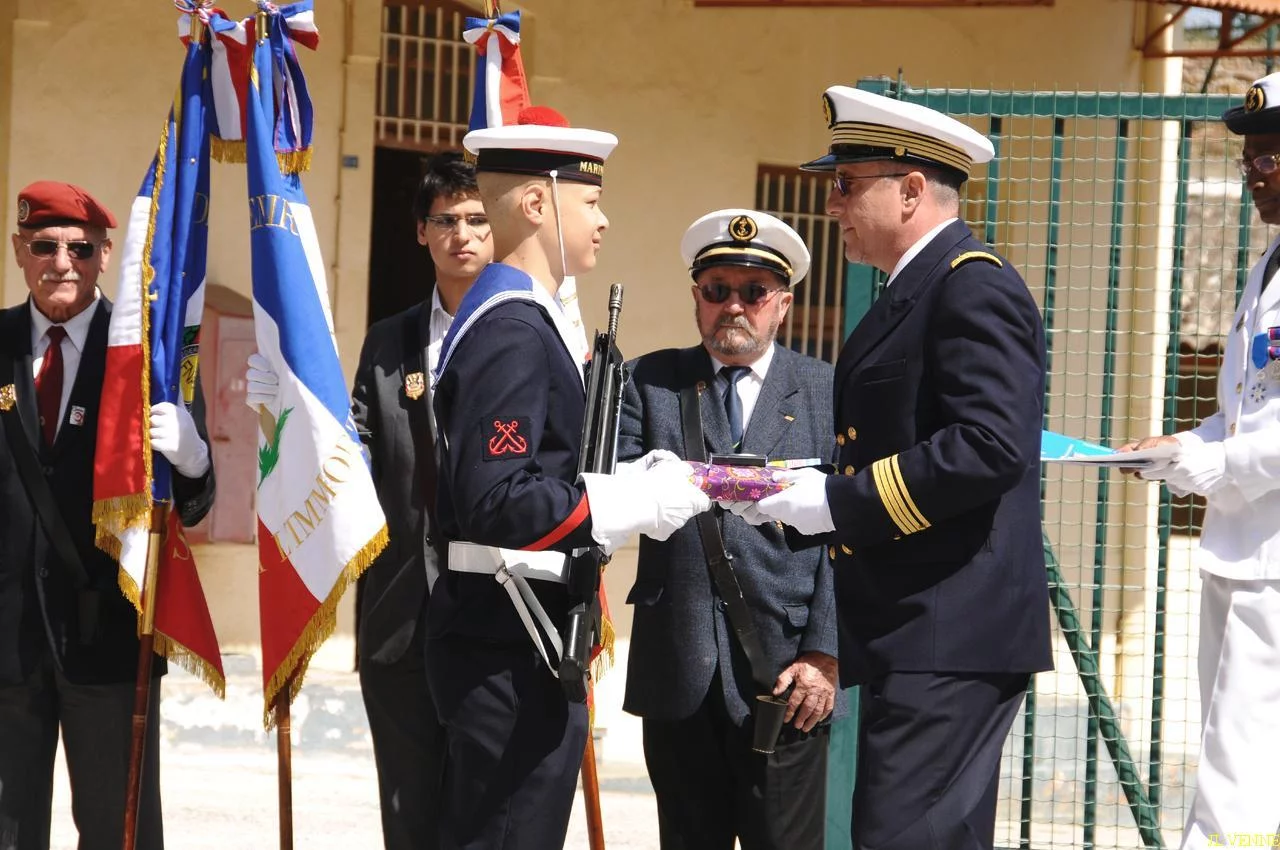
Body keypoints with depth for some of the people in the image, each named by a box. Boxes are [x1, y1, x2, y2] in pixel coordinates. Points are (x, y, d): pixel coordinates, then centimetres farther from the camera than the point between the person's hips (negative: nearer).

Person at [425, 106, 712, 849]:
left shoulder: (519, 317, 15)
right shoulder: (514, 331, -17)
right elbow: (494, 503, -24)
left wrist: (626, 484, 6)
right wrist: (630, 507, -19)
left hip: (512, 641, 11)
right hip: (511, 647, -11)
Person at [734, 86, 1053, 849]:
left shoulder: (975, 285, -12)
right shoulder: (913, 292, 19)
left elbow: (989, 446, -23)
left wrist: (836, 501, -19)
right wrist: (810, 491, 5)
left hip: (951, 637, -11)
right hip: (914, 637, 11)